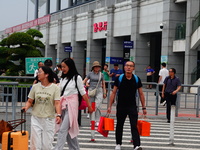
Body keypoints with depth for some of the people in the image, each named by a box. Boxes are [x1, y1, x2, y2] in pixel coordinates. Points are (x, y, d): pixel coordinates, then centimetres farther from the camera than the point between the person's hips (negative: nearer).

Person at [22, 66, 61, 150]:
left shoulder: (55, 87, -4)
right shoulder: (35, 87, 5)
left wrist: (58, 115, -26)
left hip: (49, 119, -2)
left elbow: (57, 103, -11)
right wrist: (26, 107, -15)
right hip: (36, 118, 3)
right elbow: (30, 101, 7)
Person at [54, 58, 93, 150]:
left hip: (71, 104, -6)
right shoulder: (63, 78, 12)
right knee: (69, 129, 11)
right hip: (63, 104, 6)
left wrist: (89, 106, 1)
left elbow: (83, 93, -2)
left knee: (63, 129, -13)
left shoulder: (77, 78, -4)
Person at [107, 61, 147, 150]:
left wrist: (144, 107, 3)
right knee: (119, 126, 13)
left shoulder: (137, 79, -1)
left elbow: (141, 94, 6)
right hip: (121, 106, 1)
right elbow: (114, 93, 1)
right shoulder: (119, 78, -3)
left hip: (132, 106, -1)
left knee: (134, 126, -10)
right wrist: (110, 106, -3)